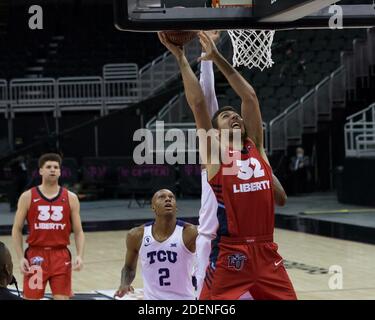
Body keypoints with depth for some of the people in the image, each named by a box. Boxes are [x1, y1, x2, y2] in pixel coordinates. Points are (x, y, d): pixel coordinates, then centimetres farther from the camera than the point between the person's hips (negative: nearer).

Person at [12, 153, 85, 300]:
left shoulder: (70, 198, 4)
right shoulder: (27, 197, 1)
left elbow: (78, 232, 6)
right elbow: (17, 229, 4)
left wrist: (79, 255, -10)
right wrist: (21, 258, -7)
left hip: (61, 256, 1)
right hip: (36, 256, -1)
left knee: (62, 298, -1)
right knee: (31, 298, 3)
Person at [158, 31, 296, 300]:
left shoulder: (256, 147, 13)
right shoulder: (215, 153, 1)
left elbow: (250, 97, 13)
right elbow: (198, 103, -7)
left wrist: (216, 57, 14)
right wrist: (181, 58, -4)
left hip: (266, 252, 5)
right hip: (230, 253, -5)